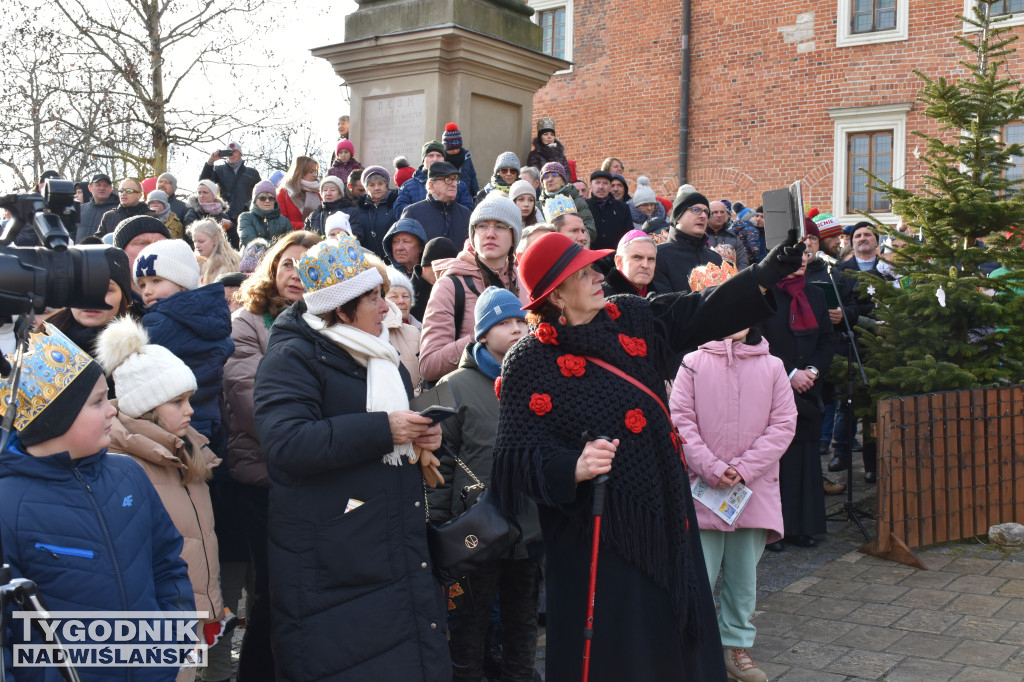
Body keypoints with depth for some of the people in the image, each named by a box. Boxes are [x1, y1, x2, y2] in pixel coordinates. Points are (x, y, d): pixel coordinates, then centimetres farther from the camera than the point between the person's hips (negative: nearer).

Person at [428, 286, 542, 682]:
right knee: (469, 624, 11)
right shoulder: (458, 386, -6)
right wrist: (439, 527, -11)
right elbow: (441, 460, -8)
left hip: (531, 528, 4)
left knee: (523, 623, 18)